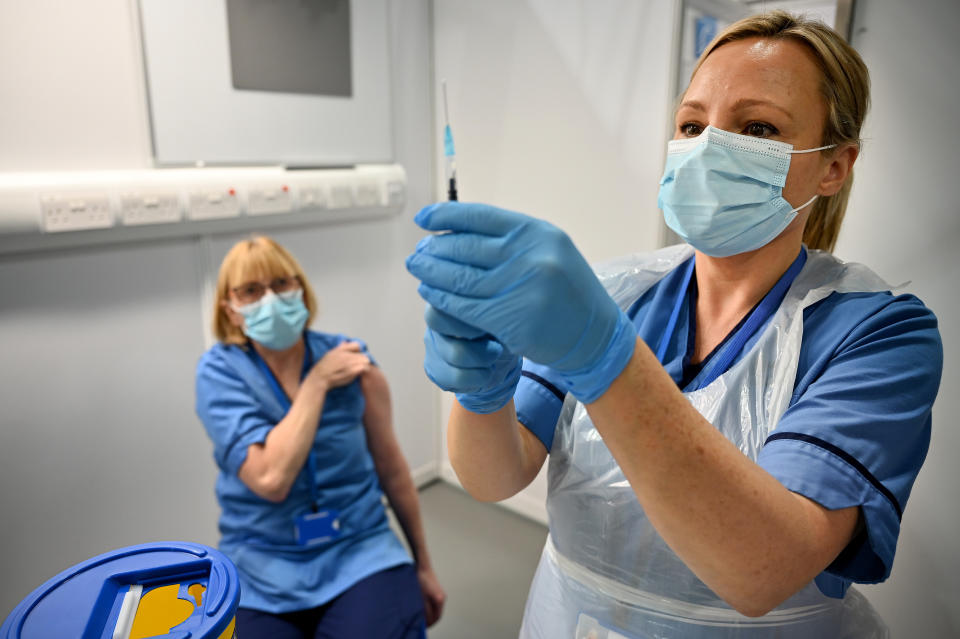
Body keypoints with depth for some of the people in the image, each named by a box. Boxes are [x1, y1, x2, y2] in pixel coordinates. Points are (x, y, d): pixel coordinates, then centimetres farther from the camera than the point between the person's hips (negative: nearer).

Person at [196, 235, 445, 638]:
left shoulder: (352, 360, -5)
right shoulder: (219, 372, -9)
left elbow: (391, 467, 5)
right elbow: (270, 479, -22)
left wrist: (423, 566, 12)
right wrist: (317, 381, -17)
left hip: (360, 550, 1)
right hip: (263, 570, 0)